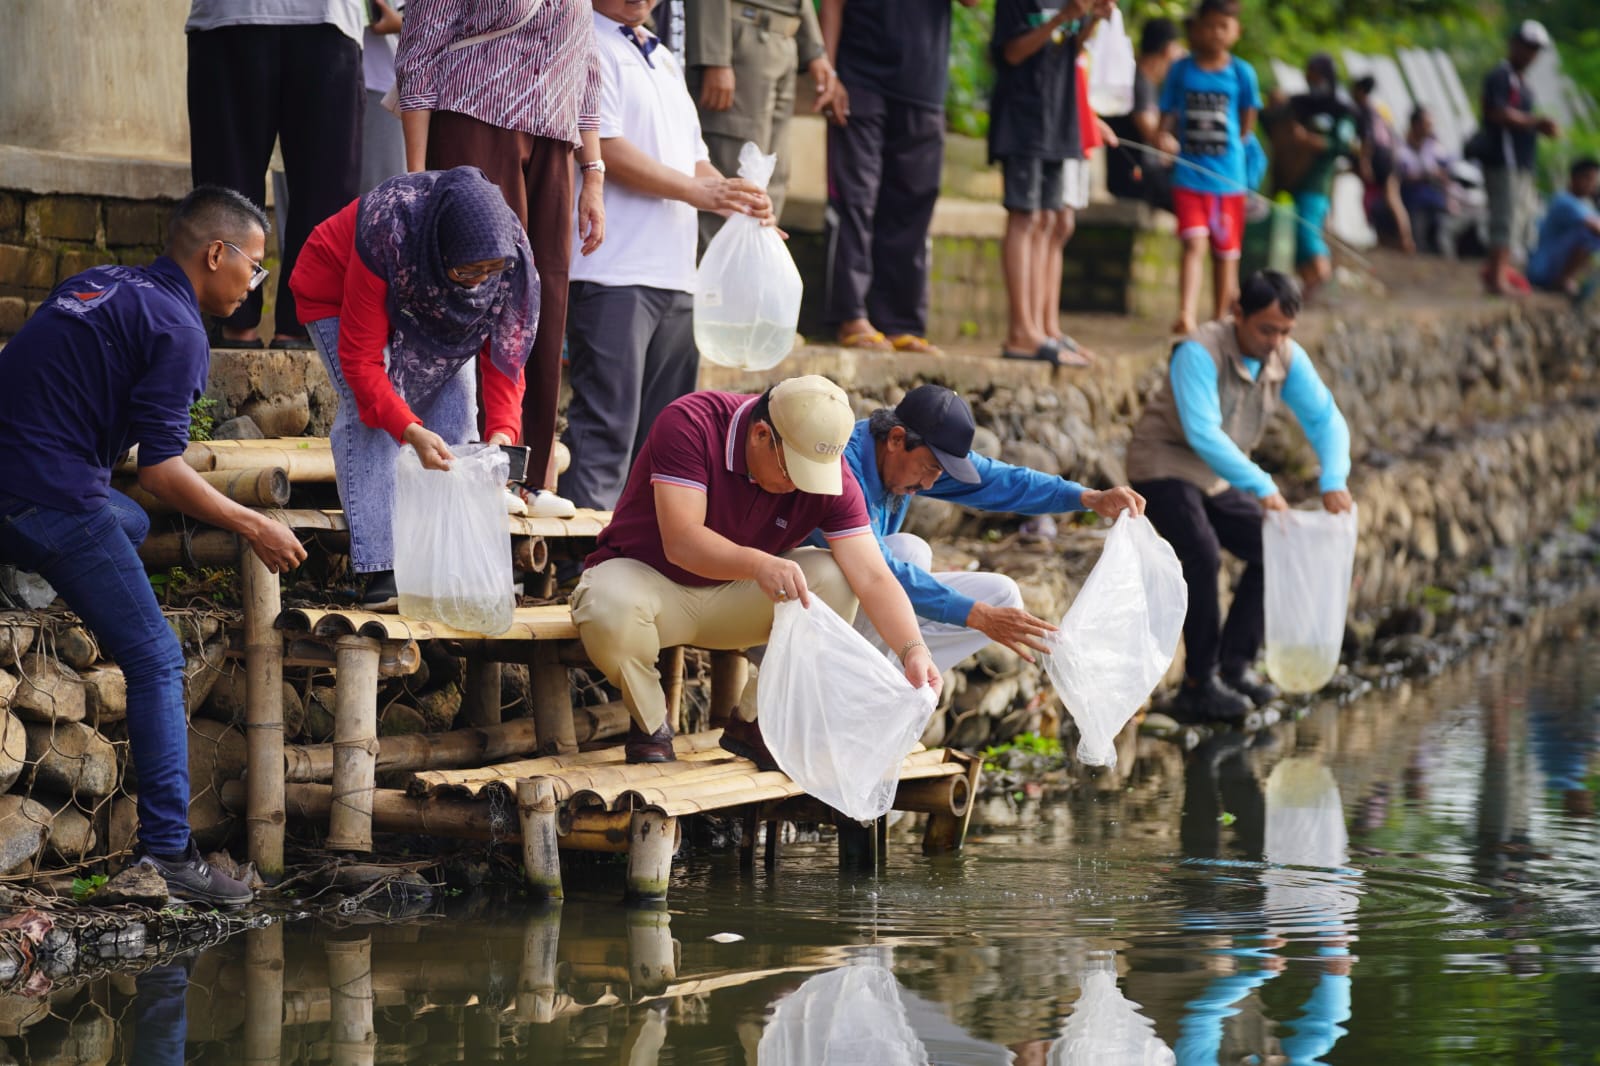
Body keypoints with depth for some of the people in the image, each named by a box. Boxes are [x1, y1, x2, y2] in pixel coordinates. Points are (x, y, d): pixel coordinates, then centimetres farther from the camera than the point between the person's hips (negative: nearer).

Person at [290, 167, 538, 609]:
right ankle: (381, 573, -25)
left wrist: (502, 430, -34)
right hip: (336, 289, -5)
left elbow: (505, 352, -19)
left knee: (455, 408, -11)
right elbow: (361, 362, -37)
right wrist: (410, 431, -48)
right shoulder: (385, 238, -43)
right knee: (369, 415, -23)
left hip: (427, 304, 5)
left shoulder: (511, 253, -29)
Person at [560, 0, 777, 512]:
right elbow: (605, 148, -14)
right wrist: (697, 190, -15)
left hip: (674, 274, 9)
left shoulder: (664, 60, 24)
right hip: (613, 272, -9)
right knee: (606, 426, -13)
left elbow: (693, 158, 25)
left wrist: (737, 199, 5)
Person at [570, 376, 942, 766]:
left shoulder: (828, 471, -16)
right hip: (648, 574, -4)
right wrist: (758, 565, -53)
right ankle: (651, 726, -8)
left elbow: (872, 577, -21)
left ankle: (753, 721, -8)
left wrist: (914, 651, -38)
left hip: (736, 594, 4)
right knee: (610, 609, -39)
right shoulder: (688, 424, -27)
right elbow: (680, 541, -35)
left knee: (834, 578, -21)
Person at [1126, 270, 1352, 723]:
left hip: (1220, 479, 7)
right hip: (1165, 466, -7)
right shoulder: (1200, 353, -27)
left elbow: (1325, 419, -6)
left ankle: (1236, 664, 5)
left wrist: (1333, 481, -26)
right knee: (1202, 553, -27)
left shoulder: (1288, 359, -7)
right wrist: (1263, 487, -42)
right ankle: (1199, 682, -20)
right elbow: (1203, 434, -36)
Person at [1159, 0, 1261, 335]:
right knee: (1194, 243, -16)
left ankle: (1222, 320, 20)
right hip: (1189, 175, -1)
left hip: (1228, 177, 1)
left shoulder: (1241, 73, 1)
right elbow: (1167, 117, 5)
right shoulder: (1181, 70, 2)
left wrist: (1226, 147, 5)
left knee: (1226, 252, 9)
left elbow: (1247, 123, 11)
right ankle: (1186, 316, -26)